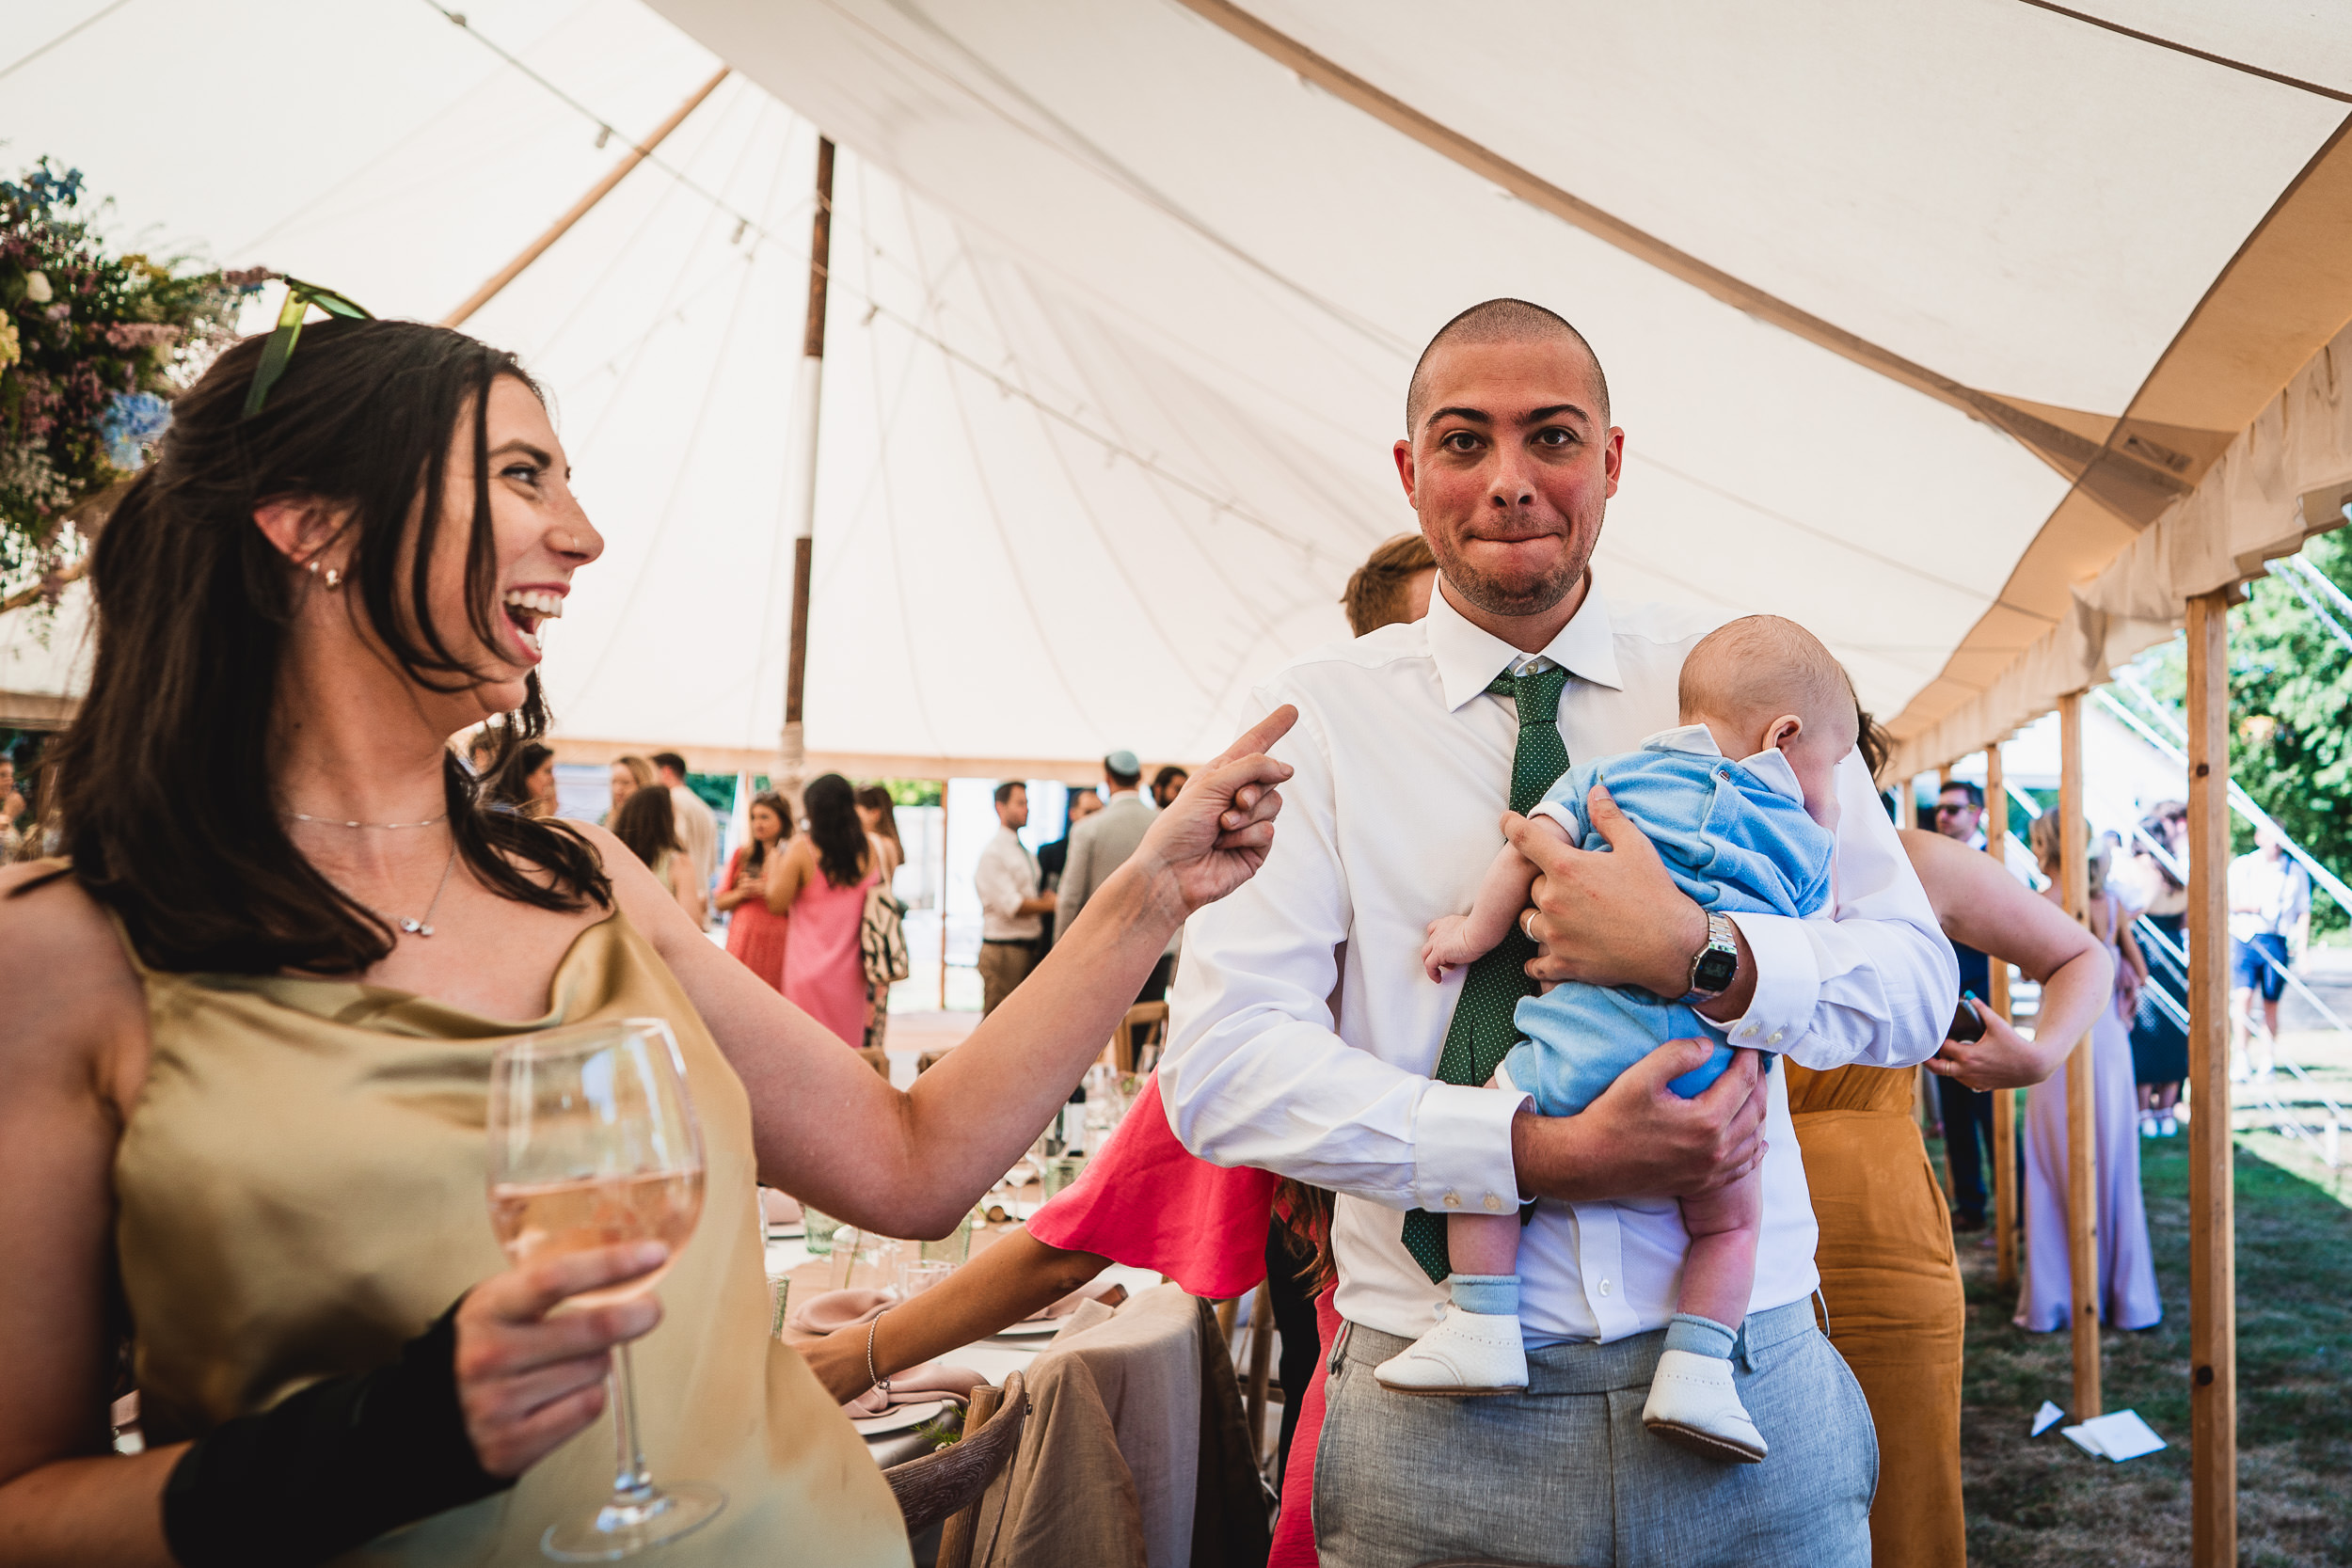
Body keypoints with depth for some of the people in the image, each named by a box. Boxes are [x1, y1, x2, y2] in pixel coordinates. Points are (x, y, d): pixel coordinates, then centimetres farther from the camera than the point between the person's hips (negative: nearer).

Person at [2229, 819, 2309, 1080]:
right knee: (2243, 996, -14)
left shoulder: (2295, 870, 11)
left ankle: (2267, 1059, 15)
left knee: (2271, 1004, 5)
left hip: (2277, 942, 1)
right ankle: (2240, 1058, -11)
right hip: (2245, 938, -1)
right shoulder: (2241, 866, 8)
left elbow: (2303, 912, 12)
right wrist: (2256, 908, -12)